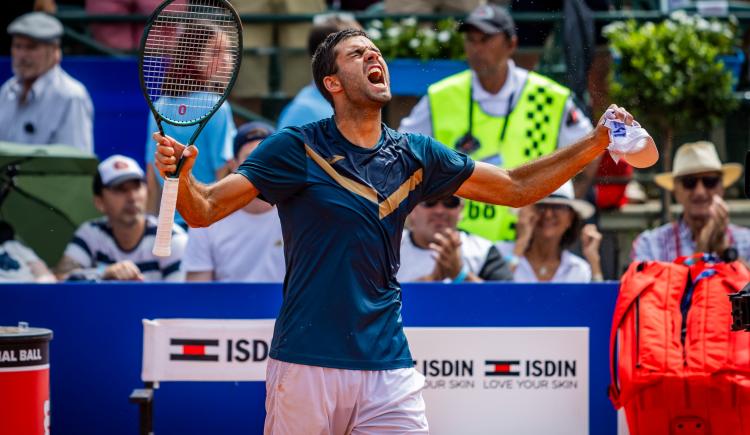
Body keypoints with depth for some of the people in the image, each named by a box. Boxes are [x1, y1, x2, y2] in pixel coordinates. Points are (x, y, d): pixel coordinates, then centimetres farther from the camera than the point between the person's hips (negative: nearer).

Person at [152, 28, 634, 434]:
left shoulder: (414, 156, 9)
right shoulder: (298, 148, -2)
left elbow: (516, 187, 17)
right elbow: (204, 209, -6)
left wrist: (594, 143, 6)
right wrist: (180, 174, -28)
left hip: (389, 370, 3)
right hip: (307, 365, -3)